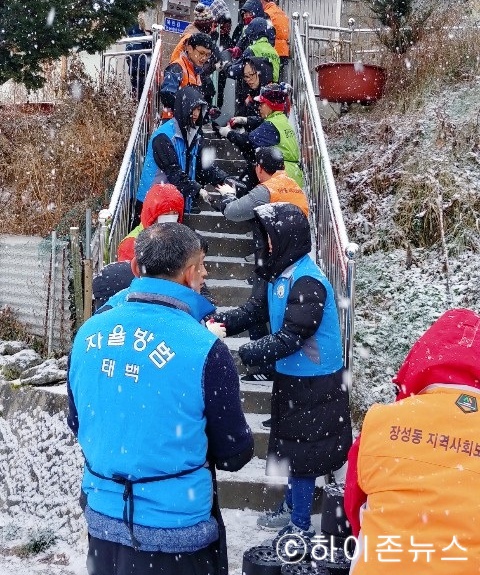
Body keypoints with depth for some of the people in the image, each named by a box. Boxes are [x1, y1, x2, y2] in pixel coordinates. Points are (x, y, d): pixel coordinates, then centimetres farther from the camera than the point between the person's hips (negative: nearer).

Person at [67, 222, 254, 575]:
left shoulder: (89, 333, -7)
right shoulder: (205, 350, -22)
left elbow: (78, 424, 8)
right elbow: (235, 454, -12)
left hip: (102, 521, 4)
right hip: (176, 535, -4)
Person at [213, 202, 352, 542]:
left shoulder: (308, 282, -24)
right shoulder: (282, 274, 6)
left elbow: (291, 336, -28)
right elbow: (257, 310, 8)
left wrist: (244, 354, -29)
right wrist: (220, 321, -8)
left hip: (312, 381, -9)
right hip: (293, 376, 9)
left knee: (301, 451, 2)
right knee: (291, 445, 22)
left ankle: (301, 527, 18)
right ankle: (291, 508, 40)